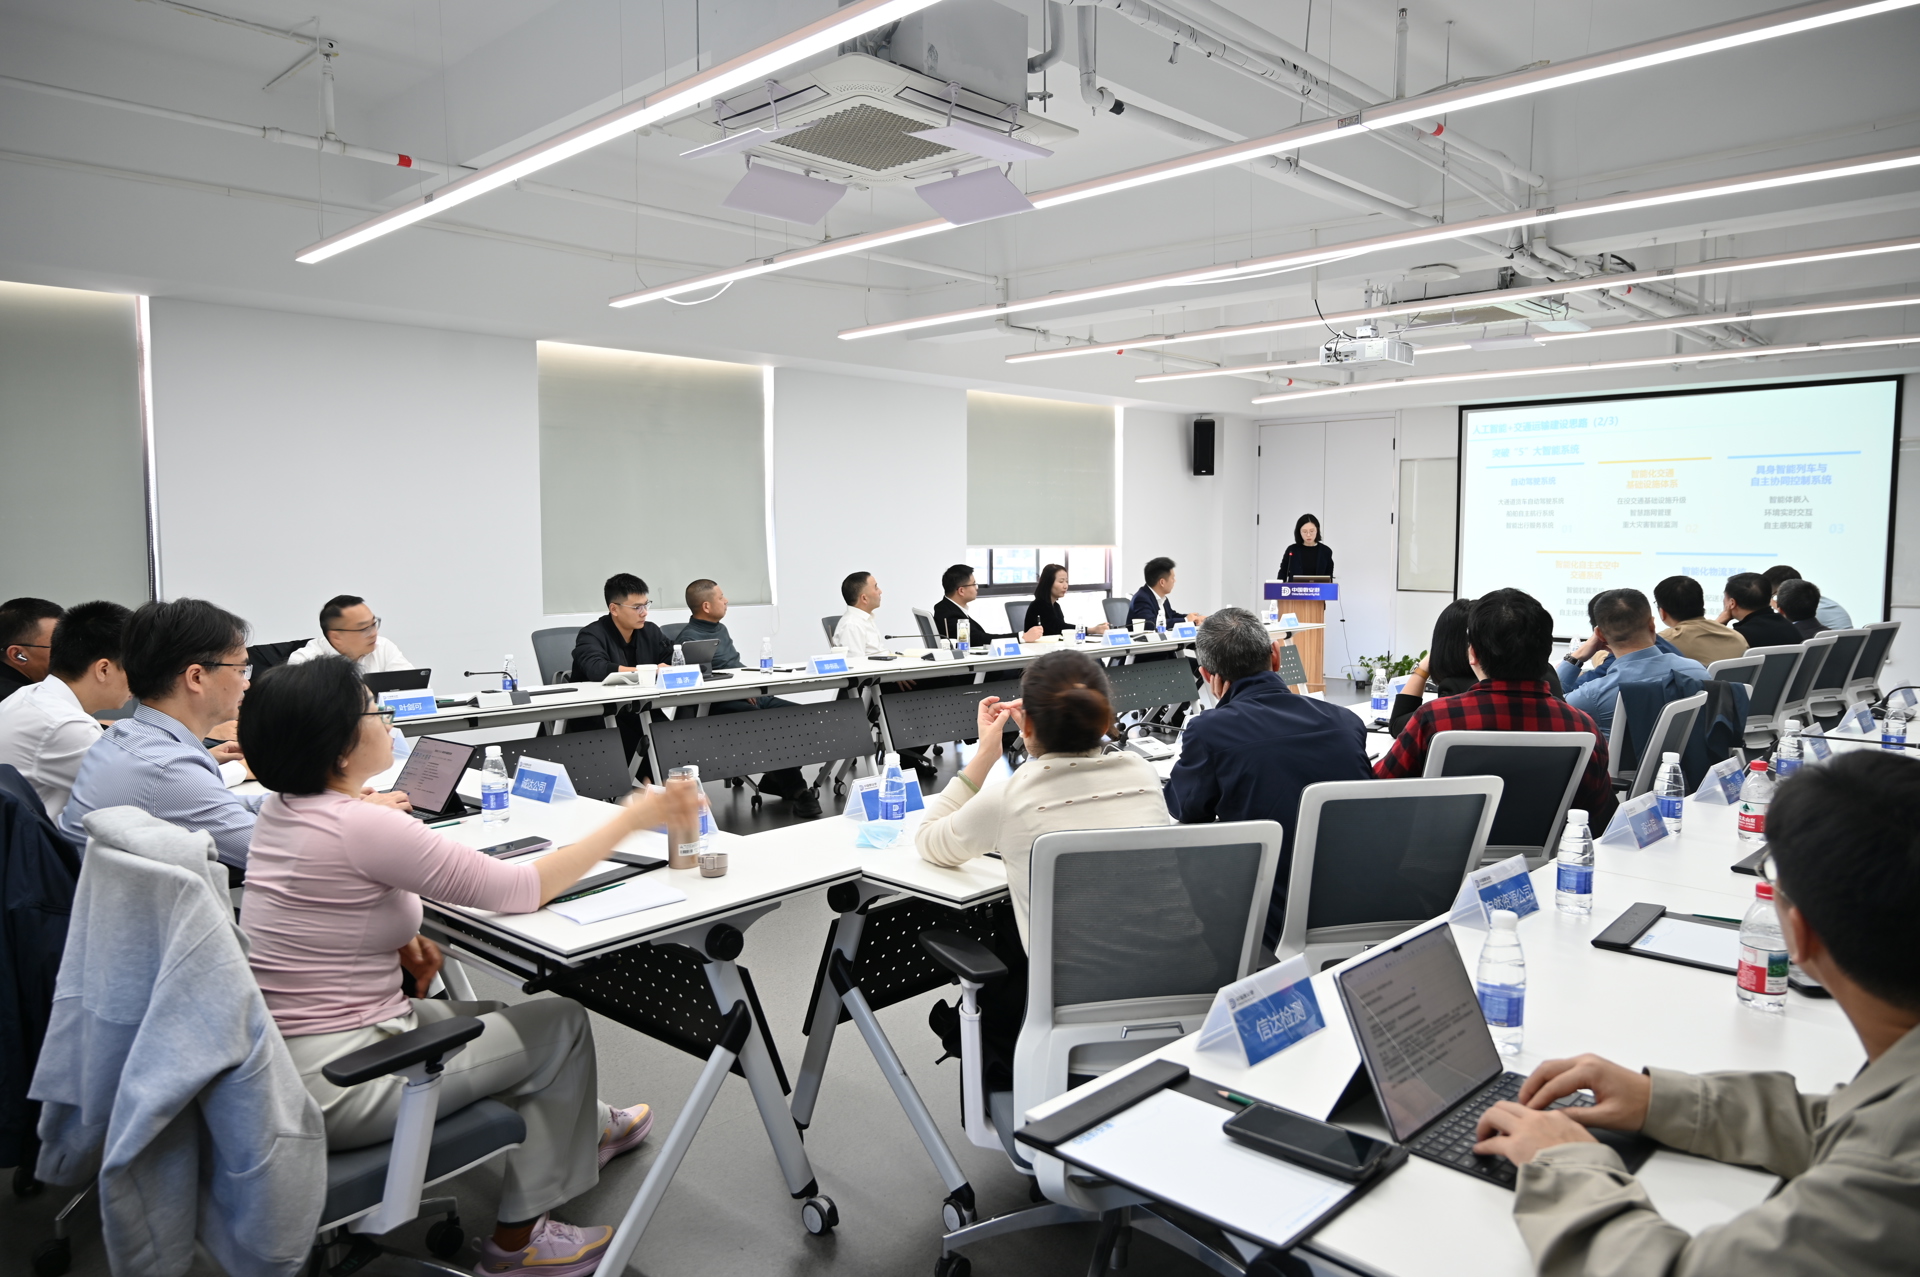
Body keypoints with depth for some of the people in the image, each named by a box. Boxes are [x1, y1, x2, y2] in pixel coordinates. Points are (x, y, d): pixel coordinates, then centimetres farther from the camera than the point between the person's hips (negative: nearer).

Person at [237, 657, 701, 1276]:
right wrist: (633, 818, -14)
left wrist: (398, 936, 4)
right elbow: (519, 889, -22)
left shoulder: (280, 809, 2)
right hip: (331, 1086, -8)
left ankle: (583, 1127, 48)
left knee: (495, 1015, 25)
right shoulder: (360, 827, -26)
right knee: (562, 1021, 6)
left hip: (281, 1059, 9)